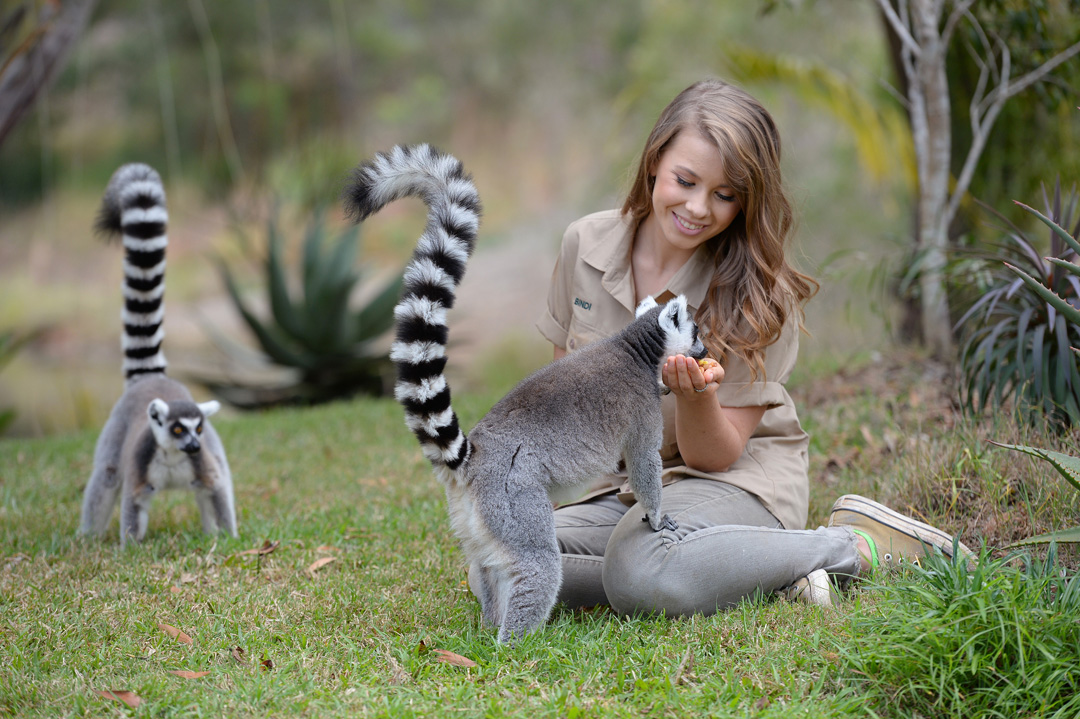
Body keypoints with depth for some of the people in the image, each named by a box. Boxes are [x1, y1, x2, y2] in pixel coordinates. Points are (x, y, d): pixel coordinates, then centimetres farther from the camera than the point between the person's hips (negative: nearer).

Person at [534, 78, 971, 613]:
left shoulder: (759, 297, -15)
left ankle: (857, 544, -17)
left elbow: (714, 456, -14)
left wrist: (697, 394, -34)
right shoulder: (585, 244, -4)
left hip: (736, 478, -5)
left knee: (643, 572, -38)